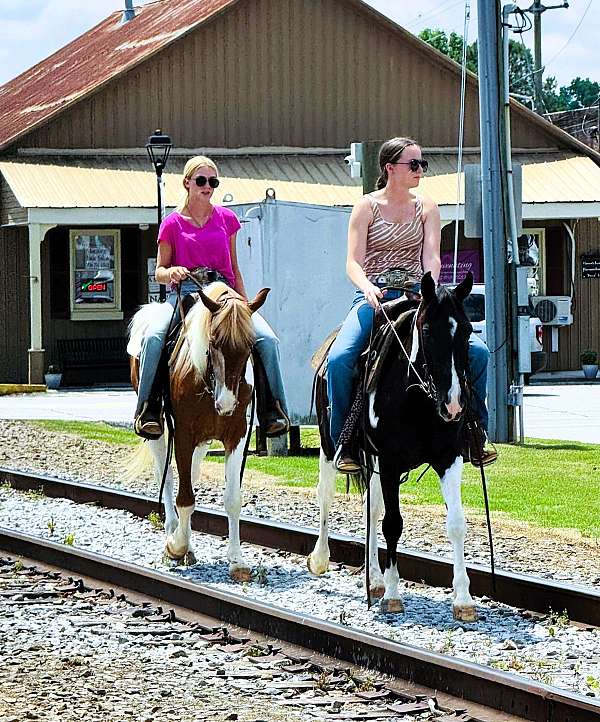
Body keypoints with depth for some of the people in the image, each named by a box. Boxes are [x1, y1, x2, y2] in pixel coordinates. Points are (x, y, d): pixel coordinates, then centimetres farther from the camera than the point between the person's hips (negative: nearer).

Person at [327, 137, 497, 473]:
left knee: (477, 350, -16)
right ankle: (344, 444, -15)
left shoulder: (426, 208, 9)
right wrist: (368, 288, -28)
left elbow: (431, 257, -3)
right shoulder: (367, 206, 1)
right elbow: (353, 262, -7)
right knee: (339, 358, -29)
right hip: (373, 298, -3)